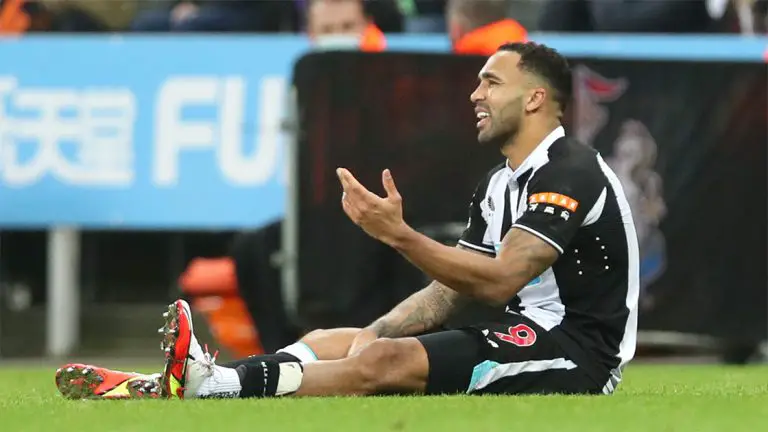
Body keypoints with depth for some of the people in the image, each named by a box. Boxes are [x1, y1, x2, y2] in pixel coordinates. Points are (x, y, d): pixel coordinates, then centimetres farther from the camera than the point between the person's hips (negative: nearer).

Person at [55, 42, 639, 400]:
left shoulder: (570, 173, -13)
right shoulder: (499, 184, 19)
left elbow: (497, 281, -23)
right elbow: (449, 292, 13)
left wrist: (398, 234, -28)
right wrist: (372, 336, -3)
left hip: (574, 352, -10)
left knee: (387, 363, -27)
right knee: (329, 342, 1)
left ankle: (209, 385, -37)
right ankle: (179, 384, -16)